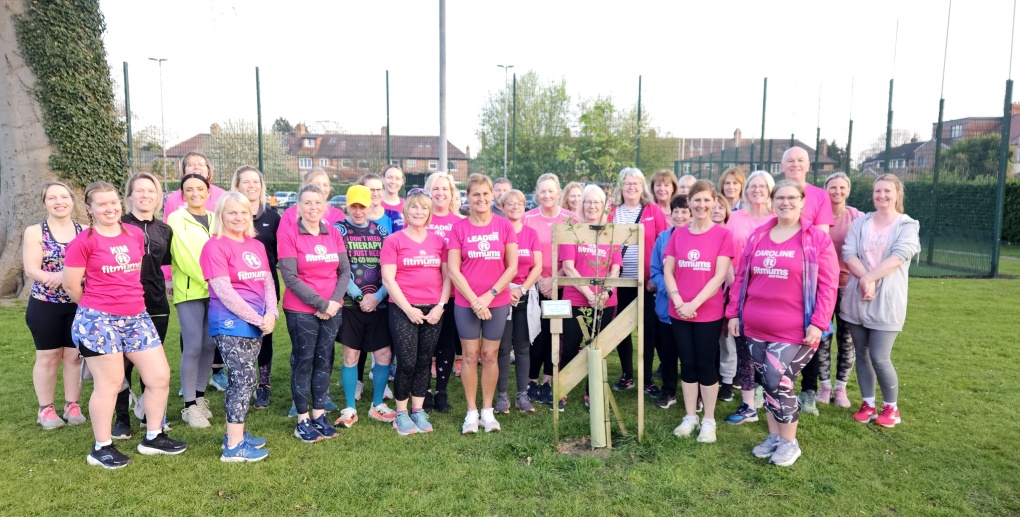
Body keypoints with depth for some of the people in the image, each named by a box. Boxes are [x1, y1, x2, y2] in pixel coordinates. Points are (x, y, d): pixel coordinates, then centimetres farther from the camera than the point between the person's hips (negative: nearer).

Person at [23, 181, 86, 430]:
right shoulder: (35, 232, -2)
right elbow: (32, 270, -12)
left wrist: (63, 276, -19)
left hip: (79, 305, 1)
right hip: (45, 306, -1)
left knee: (75, 355, 7)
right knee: (48, 356, 6)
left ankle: (72, 405, 19)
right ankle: (45, 409, 17)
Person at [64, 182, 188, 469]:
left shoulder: (135, 235, 7)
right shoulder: (83, 242, -9)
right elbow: (71, 286, -6)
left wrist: (125, 302, 15)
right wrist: (97, 306, 7)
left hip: (136, 318, 6)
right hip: (98, 320, -6)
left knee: (160, 377, 7)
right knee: (109, 384, 3)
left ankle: (153, 438, 23)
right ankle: (102, 448, 20)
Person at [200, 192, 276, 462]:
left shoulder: (257, 246, 14)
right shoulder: (215, 246, -8)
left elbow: (268, 282, 11)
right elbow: (223, 291, -14)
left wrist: (271, 313, -7)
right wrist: (257, 319, -14)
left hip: (256, 324, 7)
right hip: (230, 322, -7)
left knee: (240, 379, 13)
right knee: (245, 379, -8)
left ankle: (235, 434, 25)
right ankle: (234, 447, 1)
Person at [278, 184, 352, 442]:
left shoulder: (334, 233, 6)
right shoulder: (288, 233, -7)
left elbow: (345, 270, 5)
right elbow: (290, 276, -12)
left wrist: (334, 301, -10)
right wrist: (320, 304, -14)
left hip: (332, 309, 4)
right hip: (301, 310, -4)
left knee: (324, 360, 11)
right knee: (303, 361, 4)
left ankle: (319, 414, 24)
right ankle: (302, 420, 16)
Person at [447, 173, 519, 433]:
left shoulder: (505, 226, -1)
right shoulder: (458, 228, -2)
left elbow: (512, 267, -2)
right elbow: (453, 270, -5)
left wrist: (489, 295, -11)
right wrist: (474, 300, -12)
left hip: (498, 302, 1)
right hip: (465, 303, 0)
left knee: (490, 356, 9)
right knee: (470, 356, 6)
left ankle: (488, 410, 22)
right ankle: (472, 412, 18)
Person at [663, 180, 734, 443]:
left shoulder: (723, 234, -5)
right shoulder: (678, 234, 5)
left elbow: (720, 276, -11)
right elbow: (668, 270, 2)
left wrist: (694, 304, -17)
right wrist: (678, 301, -12)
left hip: (708, 312, -3)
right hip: (678, 312, 3)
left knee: (706, 365, 6)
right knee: (687, 364, 11)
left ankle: (709, 421, 19)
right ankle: (690, 417, 24)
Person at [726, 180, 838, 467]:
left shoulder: (817, 238, -4)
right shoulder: (757, 236, 8)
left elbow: (828, 284, -7)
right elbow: (741, 278, 11)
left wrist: (818, 323, -14)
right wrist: (734, 313, 7)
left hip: (793, 331, -4)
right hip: (755, 327, 5)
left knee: (779, 383, -7)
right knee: (766, 382, 12)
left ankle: (789, 442, 14)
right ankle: (774, 436, 29)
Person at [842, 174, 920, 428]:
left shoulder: (908, 225, -1)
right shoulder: (860, 223, 7)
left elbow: (898, 258, -15)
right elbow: (848, 254, -5)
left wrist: (869, 278, -21)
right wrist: (865, 279, -20)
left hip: (887, 301, -3)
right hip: (856, 299, 3)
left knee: (880, 357, -6)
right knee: (862, 354, 9)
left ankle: (891, 407, 16)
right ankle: (868, 404, 23)